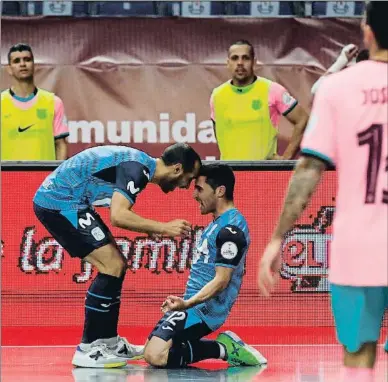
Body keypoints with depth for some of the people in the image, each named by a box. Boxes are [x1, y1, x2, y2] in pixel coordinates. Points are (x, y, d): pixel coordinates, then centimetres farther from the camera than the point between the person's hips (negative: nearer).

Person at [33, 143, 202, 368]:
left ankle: (109, 342, 21)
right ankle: (87, 349, -10)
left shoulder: (140, 164, 11)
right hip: (59, 202, -11)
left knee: (116, 265, 13)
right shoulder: (136, 168, -19)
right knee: (112, 266, -13)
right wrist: (164, 227, -24)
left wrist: (153, 230, 11)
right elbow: (118, 216, -29)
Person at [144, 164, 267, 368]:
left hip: (203, 309, -11)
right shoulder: (219, 222, 16)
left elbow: (221, 280, -23)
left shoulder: (231, 227, -17)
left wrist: (187, 303, -34)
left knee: (155, 356, -23)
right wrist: (184, 303, 29)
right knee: (149, 348, 12)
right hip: (195, 304, 11)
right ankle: (226, 346, 9)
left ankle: (223, 348, -10)